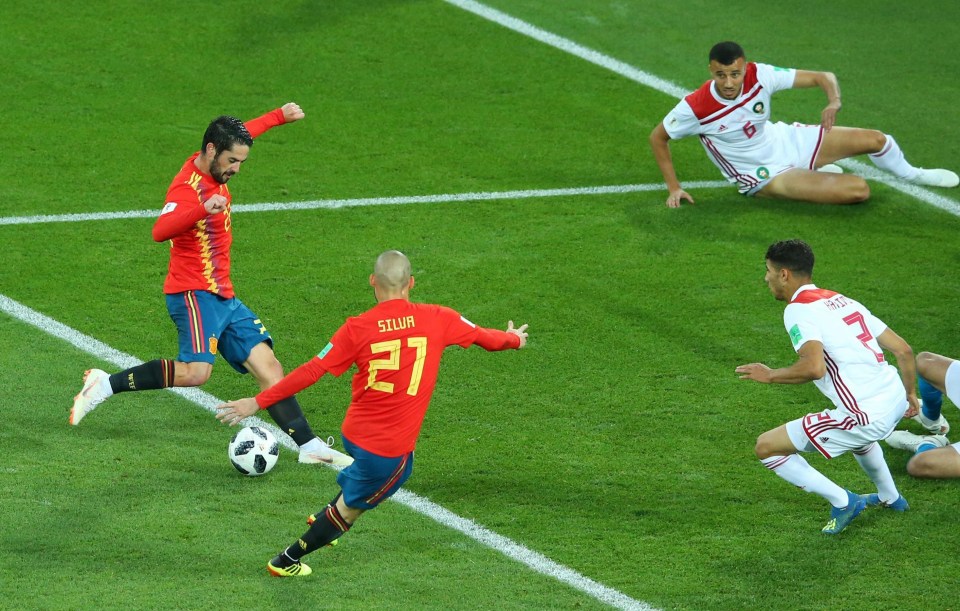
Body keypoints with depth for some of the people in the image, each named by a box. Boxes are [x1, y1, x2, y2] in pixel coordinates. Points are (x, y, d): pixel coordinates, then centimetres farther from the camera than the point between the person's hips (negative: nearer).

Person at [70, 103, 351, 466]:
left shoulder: (214, 169, 10)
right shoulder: (188, 187, -19)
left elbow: (244, 133, 33)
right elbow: (161, 231, -39)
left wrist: (279, 116, 43)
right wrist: (204, 209, -54)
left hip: (222, 297, 9)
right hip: (194, 293, -9)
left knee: (268, 366, 4)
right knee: (195, 371, -27)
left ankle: (309, 447, 6)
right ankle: (106, 384, -14)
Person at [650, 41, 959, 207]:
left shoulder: (759, 76, -20)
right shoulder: (695, 108, -28)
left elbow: (823, 77, -13)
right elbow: (657, 137, -11)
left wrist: (834, 101, -35)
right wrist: (674, 188, -12)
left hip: (784, 140, 4)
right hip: (767, 176, -4)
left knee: (875, 139, -1)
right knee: (859, 190, -20)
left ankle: (911, 174, 36)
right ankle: (817, 177, 18)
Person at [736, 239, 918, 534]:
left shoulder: (798, 310, -8)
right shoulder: (842, 300, 16)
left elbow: (814, 367, -24)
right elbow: (903, 349, 16)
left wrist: (770, 375, -7)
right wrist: (910, 394, 31)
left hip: (867, 418, -9)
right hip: (896, 401, 9)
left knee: (766, 447, 2)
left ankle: (842, 502, 6)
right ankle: (890, 497, 58)